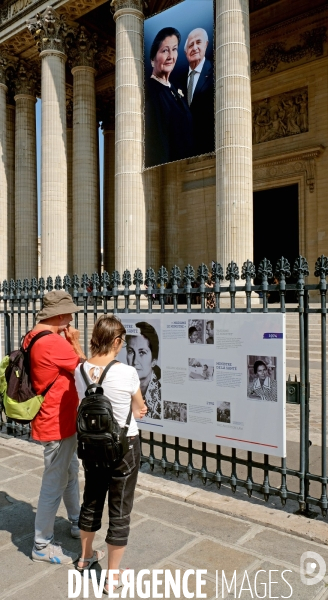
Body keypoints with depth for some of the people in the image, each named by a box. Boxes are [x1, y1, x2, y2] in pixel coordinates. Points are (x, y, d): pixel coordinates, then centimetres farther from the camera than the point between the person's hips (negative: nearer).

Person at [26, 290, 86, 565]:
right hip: (57, 424, -10)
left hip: (57, 421, 10)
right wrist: (75, 342, -5)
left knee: (71, 472, 24)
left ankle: (77, 523, 41)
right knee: (55, 484, 5)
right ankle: (42, 546, 21)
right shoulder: (54, 343, -26)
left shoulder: (33, 337, 5)